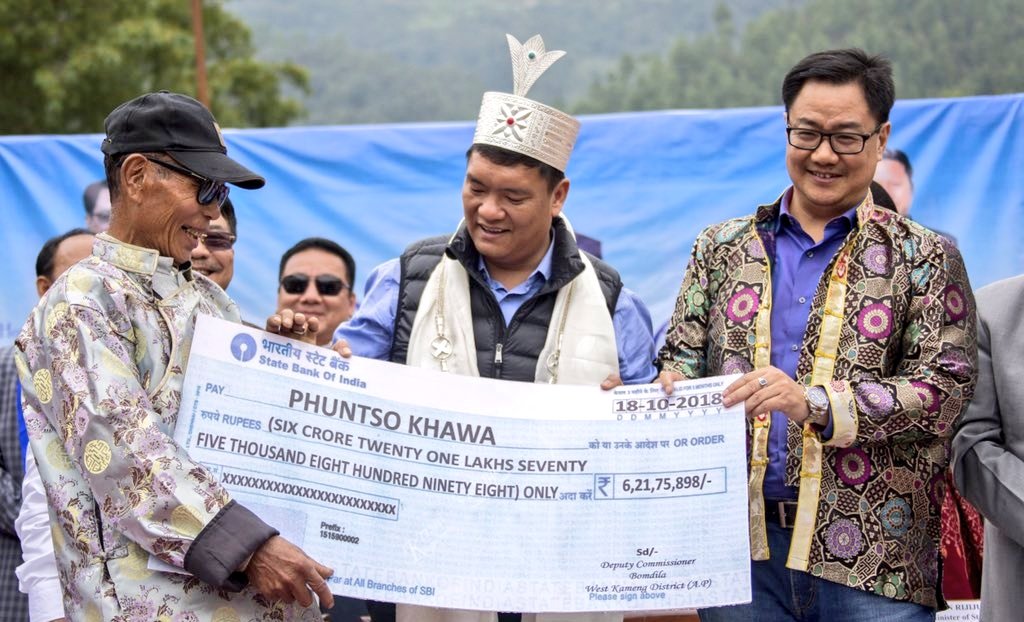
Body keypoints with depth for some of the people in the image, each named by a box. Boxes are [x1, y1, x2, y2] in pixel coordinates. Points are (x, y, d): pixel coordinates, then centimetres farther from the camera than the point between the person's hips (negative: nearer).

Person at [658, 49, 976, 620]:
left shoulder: (925, 259, 5)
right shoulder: (722, 248, 14)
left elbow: (946, 388, -6)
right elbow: (683, 358, 13)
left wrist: (815, 403, -19)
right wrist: (671, 388, -12)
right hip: (740, 548, 2)